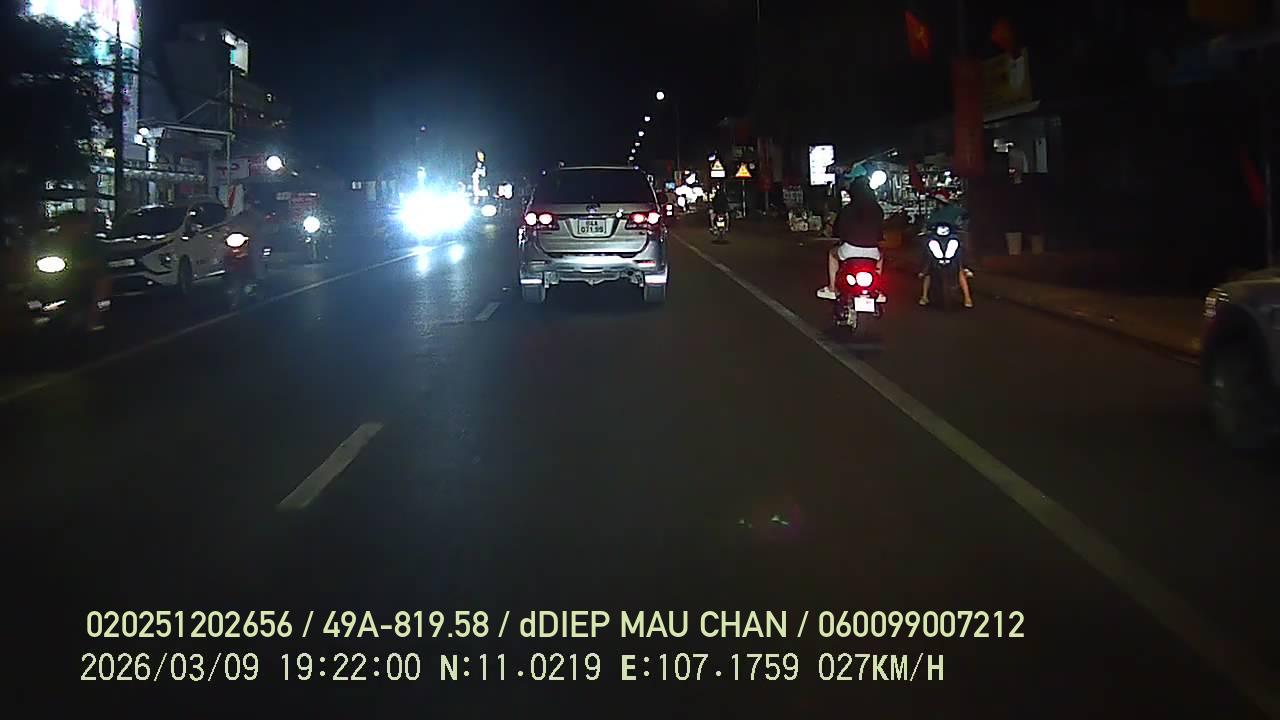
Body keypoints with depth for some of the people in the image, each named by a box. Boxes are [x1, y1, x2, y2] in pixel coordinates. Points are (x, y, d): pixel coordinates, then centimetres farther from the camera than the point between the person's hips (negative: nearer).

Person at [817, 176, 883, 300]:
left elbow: (838, 232, 1)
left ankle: (832, 289, 28)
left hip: (850, 250, -2)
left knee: (833, 253, 31)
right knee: (880, 257, 39)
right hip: (872, 251, 2)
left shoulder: (846, 211, -7)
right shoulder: (877, 210, 1)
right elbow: (881, 232, 9)